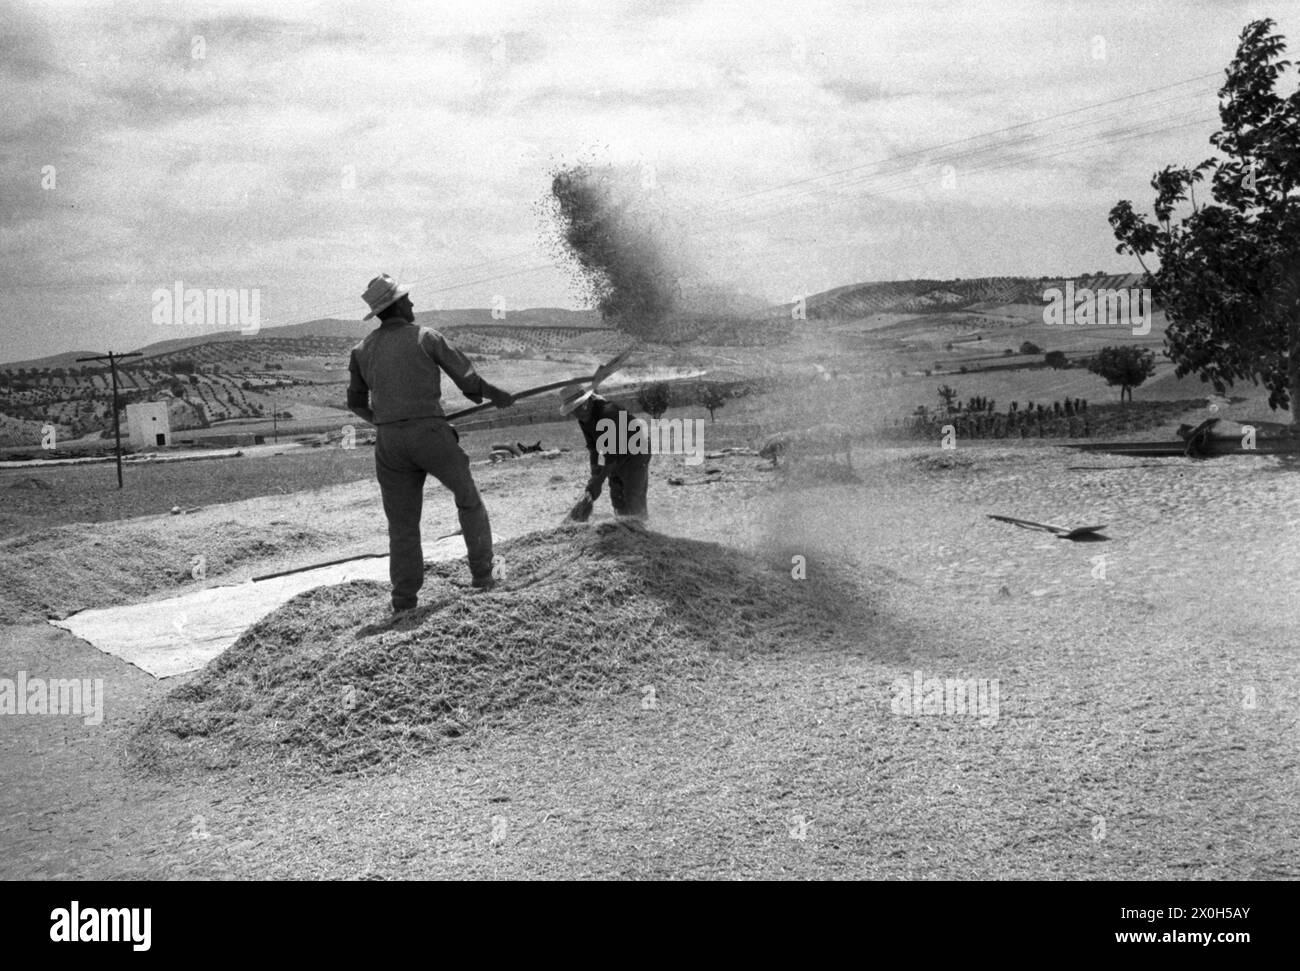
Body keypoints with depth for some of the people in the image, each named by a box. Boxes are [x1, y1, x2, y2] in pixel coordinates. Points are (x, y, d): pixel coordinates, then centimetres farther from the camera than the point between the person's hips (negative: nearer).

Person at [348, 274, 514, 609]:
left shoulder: (362, 350, 10)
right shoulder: (426, 338, -1)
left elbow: (356, 402, 19)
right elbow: (467, 378, 2)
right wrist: (496, 395, 20)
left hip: (389, 442, 3)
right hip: (430, 433, -3)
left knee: (402, 522, 10)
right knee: (468, 500, 17)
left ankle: (404, 598, 5)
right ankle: (482, 573, 17)